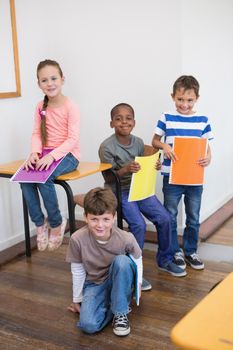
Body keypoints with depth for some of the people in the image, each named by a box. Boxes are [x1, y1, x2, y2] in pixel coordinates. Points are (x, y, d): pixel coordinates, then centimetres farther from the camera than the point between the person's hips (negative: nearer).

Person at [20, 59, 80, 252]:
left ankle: (56, 222, -8)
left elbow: (73, 139, -15)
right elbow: (37, 134, 4)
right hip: (46, 154, 5)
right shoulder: (41, 107, 9)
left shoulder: (71, 107, -9)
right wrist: (34, 153, -17)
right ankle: (40, 223, -7)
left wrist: (52, 156, -27)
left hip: (67, 155, -5)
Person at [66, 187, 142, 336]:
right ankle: (112, 303, 6)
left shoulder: (126, 238, -25)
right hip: (94, 284, 0)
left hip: (119, 280, 0)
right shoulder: (77, 239, -24)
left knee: (121, 261, -35)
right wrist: (77, 300, 2)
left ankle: (120, 312, -14)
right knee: (88, 325, -25)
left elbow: (137, 260, -3)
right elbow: (77, 271, -8)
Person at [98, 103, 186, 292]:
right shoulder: (106, 147, -14)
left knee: (164, 218, -6)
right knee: (139, 225, -23)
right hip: (119, 191, -5)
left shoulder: (139, 142, 2)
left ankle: (164, 260, 17)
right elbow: (108, 178, -12)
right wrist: (125, 169, -30)